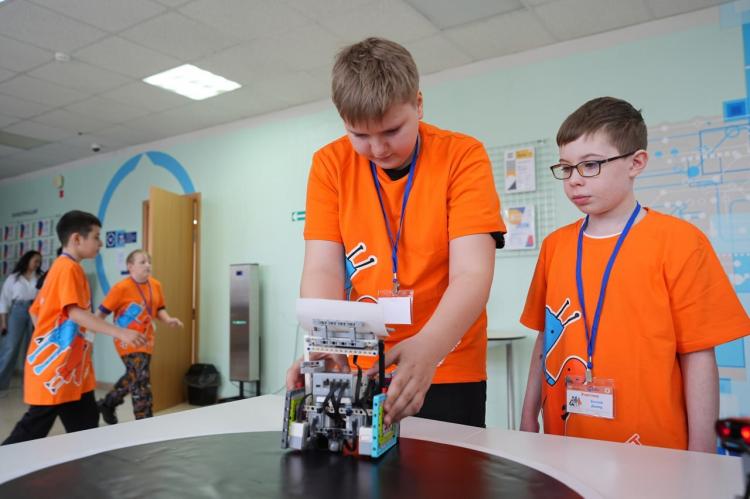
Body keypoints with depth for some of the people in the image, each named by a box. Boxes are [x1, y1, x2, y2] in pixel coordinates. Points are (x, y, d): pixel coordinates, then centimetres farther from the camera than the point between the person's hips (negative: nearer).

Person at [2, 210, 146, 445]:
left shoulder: (60, 268, 15)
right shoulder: (70, 268, -14)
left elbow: (36, 312, 19)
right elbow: (76, 312, -26)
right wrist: (120, 332, -33)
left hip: (69, 369, 10)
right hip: (53, 370, -10)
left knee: (85, 429, 11)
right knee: (32, 431, 1)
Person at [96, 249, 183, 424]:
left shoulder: (156, 285, 2)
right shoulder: (121, 288, -17)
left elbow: (159, 309, 13)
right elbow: (102, 312, -11)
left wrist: (168, 320, -5)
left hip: (146, 341, 7)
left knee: (133, 378, 22)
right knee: (141, 381, -8)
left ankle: (107, 404, 46)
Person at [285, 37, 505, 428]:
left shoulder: (463, 156, -12)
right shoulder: (330, 164, -5)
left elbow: (471, 274, -20)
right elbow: (323, 269, -9)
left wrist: (426, 350, -37)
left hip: (447, 371, -2)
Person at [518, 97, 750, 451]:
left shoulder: (678, 241, -7)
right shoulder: (554, 245, 4)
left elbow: (698, 355, -7)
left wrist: (700, 458, -7)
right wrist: (528, 419, 10)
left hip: (652, 450, -3)